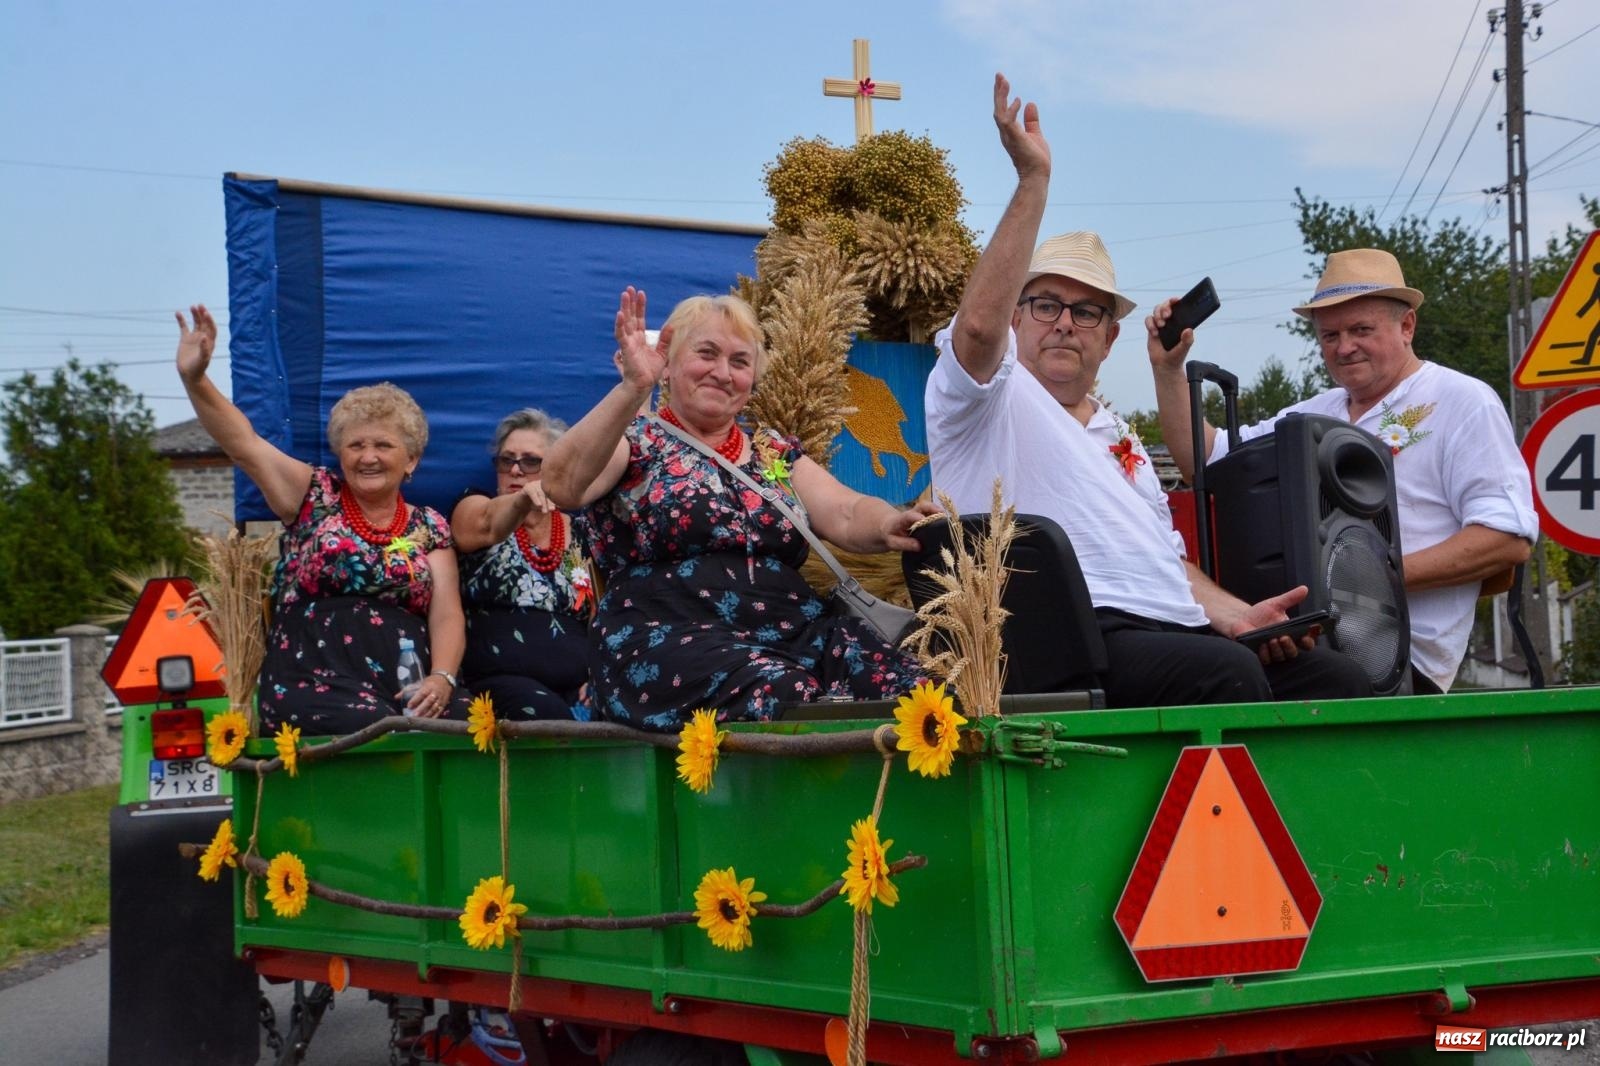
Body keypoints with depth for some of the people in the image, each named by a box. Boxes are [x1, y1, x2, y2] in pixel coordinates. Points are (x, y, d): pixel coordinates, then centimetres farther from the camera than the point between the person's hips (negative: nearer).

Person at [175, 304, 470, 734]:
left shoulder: (430, 527, 17)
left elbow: (447, 614, 8)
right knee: (371, 726, -35)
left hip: (408, 684, 2)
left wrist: (442, 678, -12)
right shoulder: (315, 497, 14)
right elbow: (244, 442, 2)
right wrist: (193, 378, -13)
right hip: (314, 682, -2)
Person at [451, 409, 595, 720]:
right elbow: (487, 526, -18)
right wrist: (521, 500, -41)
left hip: (577, 687, 3)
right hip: (498, 681, -3)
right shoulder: (474, 507, 8)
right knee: (544, 712, -35)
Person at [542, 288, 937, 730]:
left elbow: (847, 515, 7)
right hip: (669, 641, -5)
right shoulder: (635, 442, 6)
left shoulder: (776, 452, 22)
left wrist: (891, 525, -18)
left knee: (911, 690, -27)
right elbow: (562, 486, -15)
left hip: (797, 634, 5)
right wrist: (632, 388, -27)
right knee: (795, 704, -37)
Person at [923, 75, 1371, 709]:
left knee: (1341, 682, -10)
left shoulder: (1120, 437, 33)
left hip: (1174, 631, 8)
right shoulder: (990, 401, 9)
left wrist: (1233, 614, 8)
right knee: (1227, 675, -34)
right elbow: (978, 325, -14)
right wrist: (1032, 181, -17)